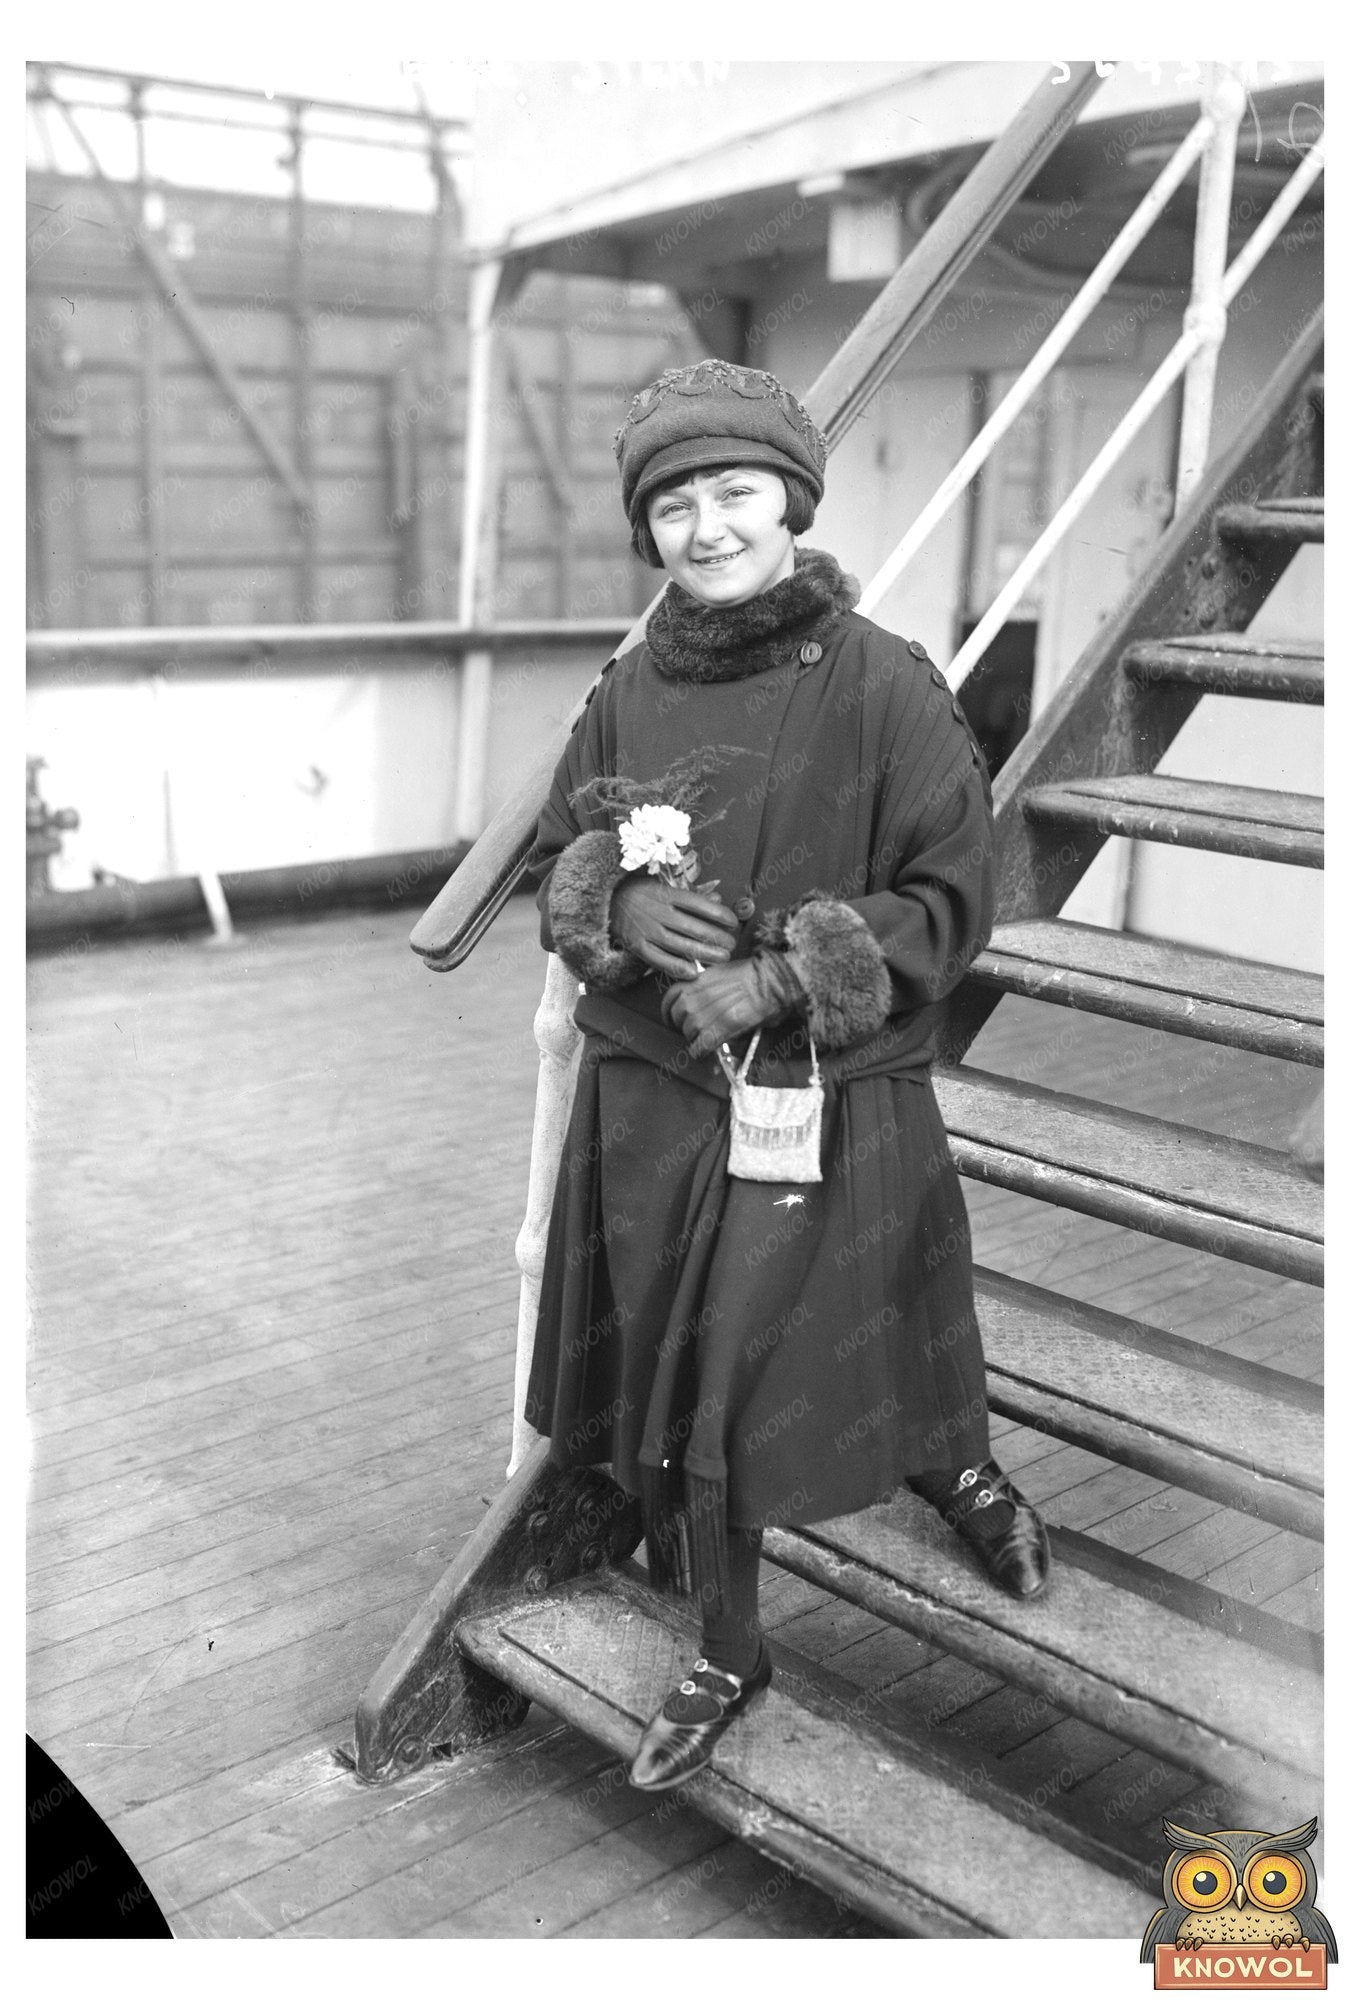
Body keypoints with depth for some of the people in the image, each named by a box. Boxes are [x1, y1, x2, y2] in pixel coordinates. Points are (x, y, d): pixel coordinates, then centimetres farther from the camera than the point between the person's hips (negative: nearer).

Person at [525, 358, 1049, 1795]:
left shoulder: (884, 684, -11)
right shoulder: (627, 693, 1)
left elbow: (954, 896, -9)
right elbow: (555, 861, 12)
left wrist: (789, 977, -18)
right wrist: (619, 908, -11)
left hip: (829, 1109, -4)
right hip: (648, 1103, 4)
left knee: (845, 1373, 10)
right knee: (674, 1390, 13)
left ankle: (961, 1475, 48)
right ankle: (727, 1657, 37)